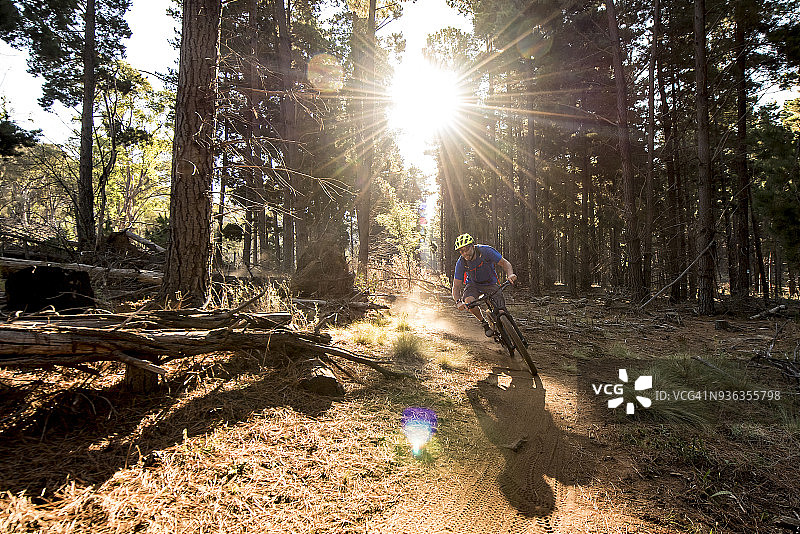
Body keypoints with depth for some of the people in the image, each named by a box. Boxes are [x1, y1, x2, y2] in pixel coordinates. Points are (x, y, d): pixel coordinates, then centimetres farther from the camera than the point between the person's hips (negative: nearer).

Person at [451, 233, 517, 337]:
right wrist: (458, 301, -37)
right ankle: (484, 323, -5)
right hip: (473, 284, 1)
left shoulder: (486, 251, -25)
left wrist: (510, 274, -40)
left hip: (490, 283, 0)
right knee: (469, 301, -32)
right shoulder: (461, 263, -20)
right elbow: (456, 287, -17)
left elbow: (505, 263, -19)